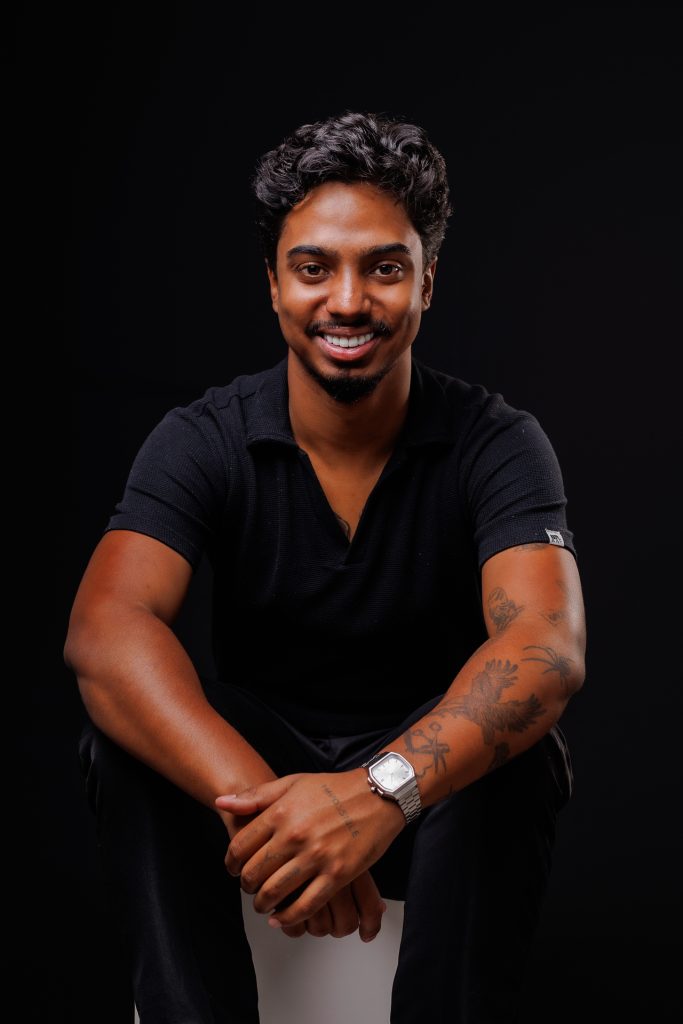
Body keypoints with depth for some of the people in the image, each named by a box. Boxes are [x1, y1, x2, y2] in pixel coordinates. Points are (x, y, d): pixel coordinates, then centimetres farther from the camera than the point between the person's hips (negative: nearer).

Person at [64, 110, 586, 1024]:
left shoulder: (497, 443, -14)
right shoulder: (202, 441, -11)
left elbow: (549, 646, -31)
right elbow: (104, 631, -29)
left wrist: (385, 789, -51)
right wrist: (253, 801, -47)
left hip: (429, 778, -1)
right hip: (253, 755, 1)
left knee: (515, 750, -32)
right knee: (125, 724, -27)